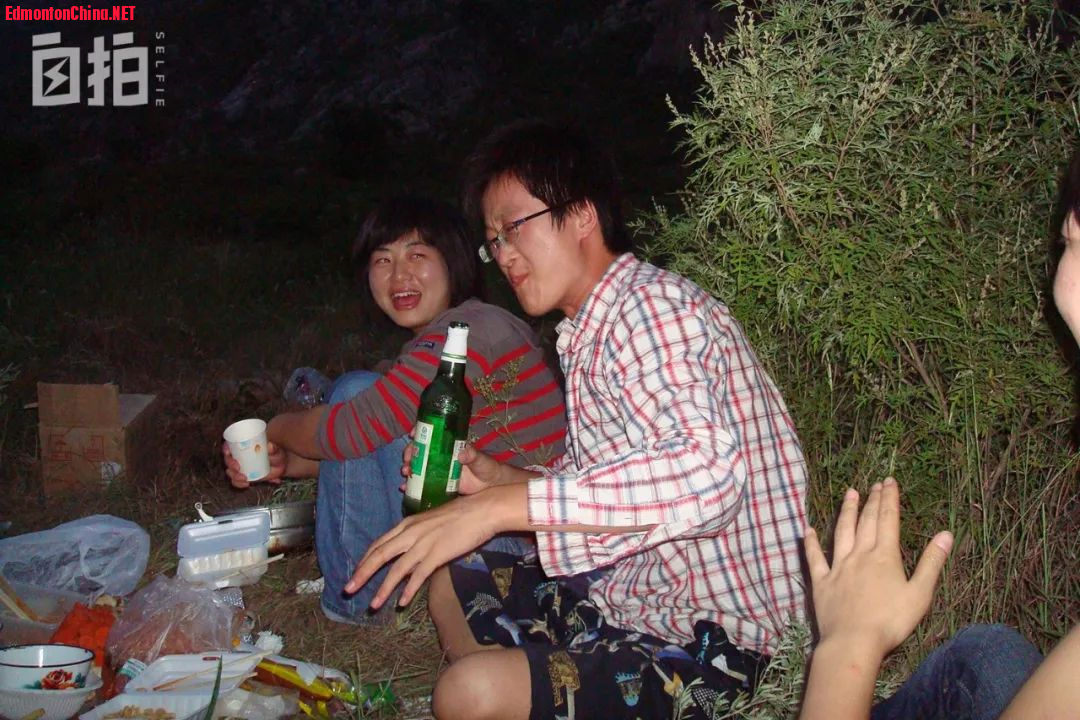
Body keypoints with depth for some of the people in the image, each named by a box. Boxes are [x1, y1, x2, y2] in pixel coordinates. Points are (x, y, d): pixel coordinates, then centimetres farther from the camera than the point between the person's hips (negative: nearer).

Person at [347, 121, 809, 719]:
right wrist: (497, 480, 4)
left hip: (713, 644, -10)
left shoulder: (652, 305, -19)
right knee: (452, 583, 20)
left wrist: (498, 507, -34)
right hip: (634, 595, 10)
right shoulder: (593, 331, 13)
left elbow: (707, 473, -37)